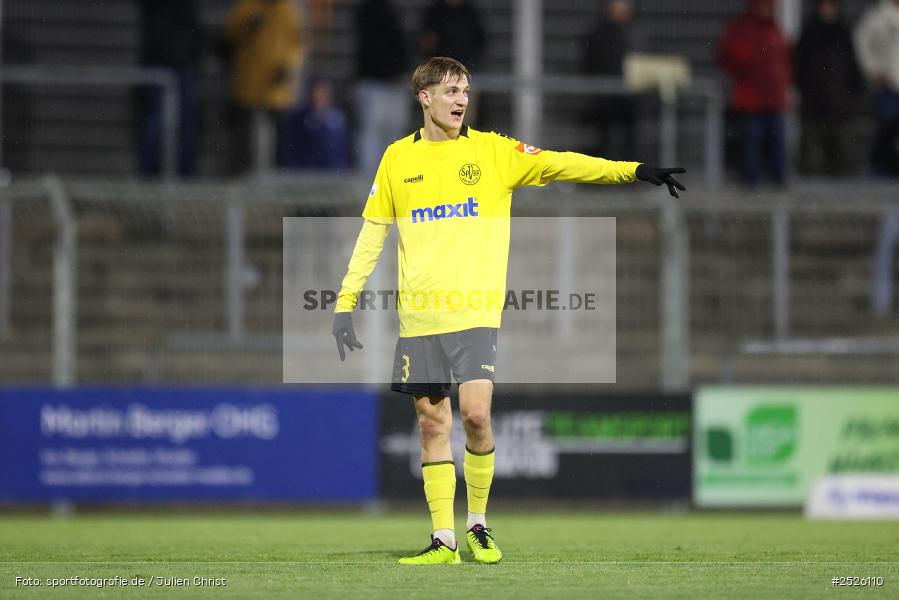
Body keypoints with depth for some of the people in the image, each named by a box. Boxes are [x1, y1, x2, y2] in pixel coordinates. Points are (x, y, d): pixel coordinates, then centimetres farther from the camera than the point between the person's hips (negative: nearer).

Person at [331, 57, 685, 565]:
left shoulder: (491, 150, 3)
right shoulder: (397, 159, 8)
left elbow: (561, 164, -5)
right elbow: (372, 234, 13)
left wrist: (634, 171, -17)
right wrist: (346, 303, 9)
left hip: (476, 311, -2)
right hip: (419, 315, 2)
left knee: (476, 415, -13)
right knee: (433, 424, 2)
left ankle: (478, 525, 7)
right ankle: (444, 540, 9)